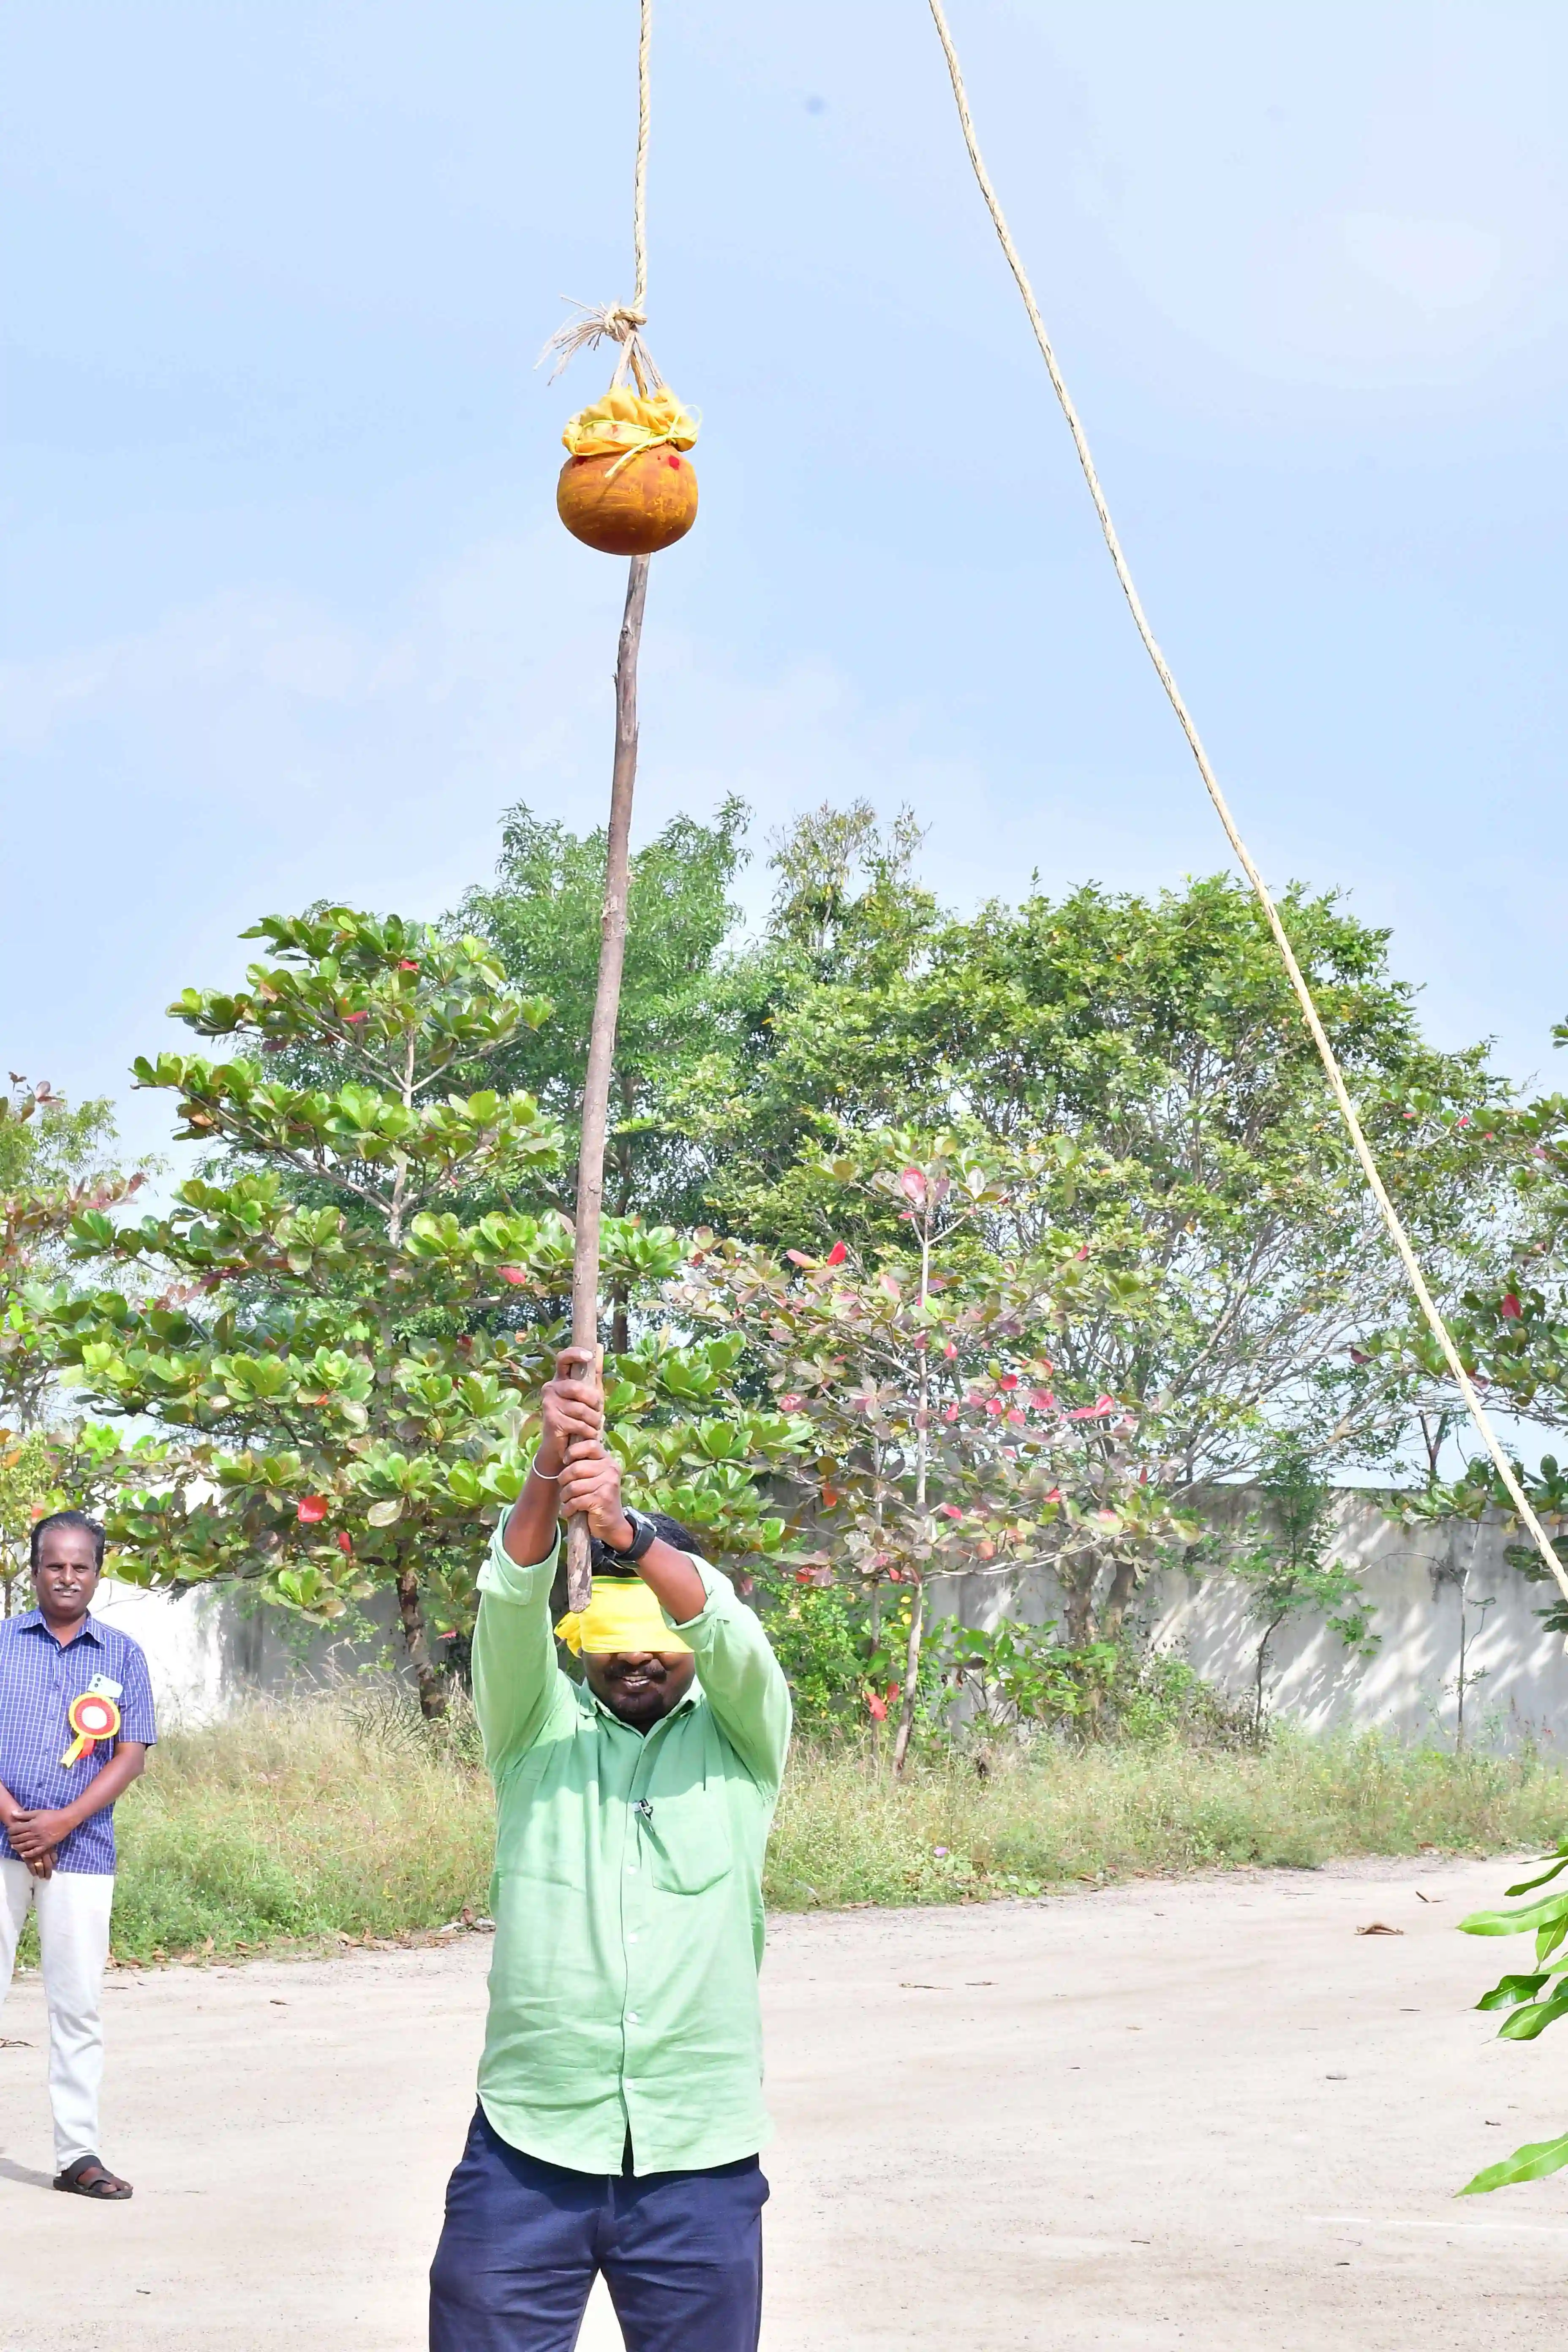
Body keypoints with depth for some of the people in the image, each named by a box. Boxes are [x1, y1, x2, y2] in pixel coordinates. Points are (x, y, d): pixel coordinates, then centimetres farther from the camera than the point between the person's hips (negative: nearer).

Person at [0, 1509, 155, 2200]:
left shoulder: (122, 1656, 9)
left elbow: (131, 1755, 3)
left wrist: (63, 1821, -10)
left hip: (81, 1850, 1)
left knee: (78, 2002, 1)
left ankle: (77, 2152, 5)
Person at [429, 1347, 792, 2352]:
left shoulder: (741, 1734, 6)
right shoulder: (538, 1726, 7)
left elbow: (728, 1632, -14)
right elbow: (509, 1605, -10)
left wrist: (625, 1529, -31)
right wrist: (550, 1473, -29)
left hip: (701, 2157, 0)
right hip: (529, 2146, 0)